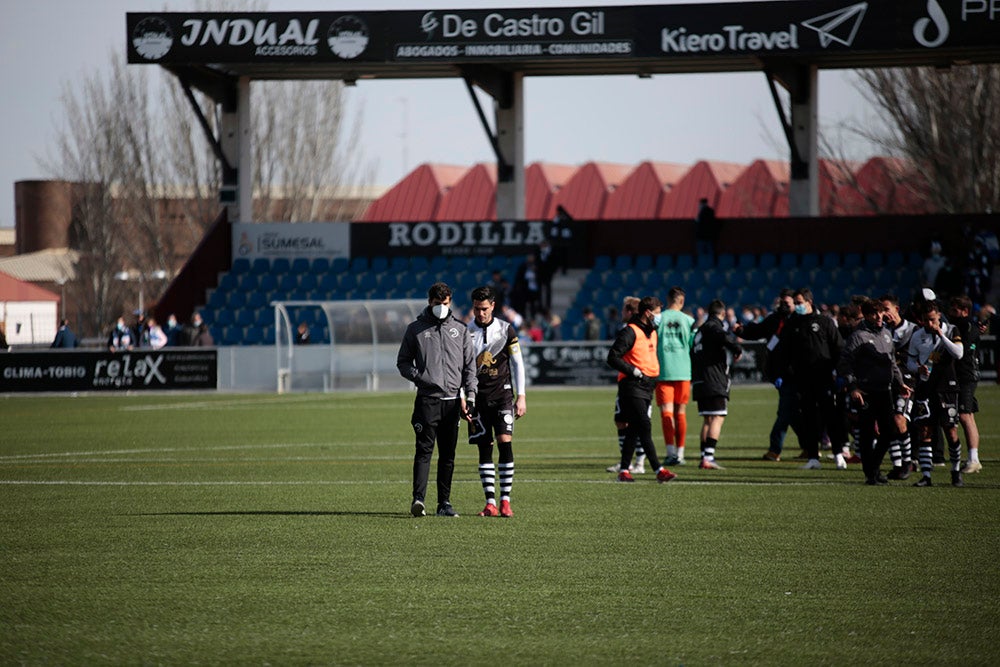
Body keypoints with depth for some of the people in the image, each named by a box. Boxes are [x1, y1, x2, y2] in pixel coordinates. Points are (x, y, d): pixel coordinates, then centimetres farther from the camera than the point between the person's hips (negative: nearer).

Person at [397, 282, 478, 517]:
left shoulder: (460, 329, 12)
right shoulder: (416, 329, 6)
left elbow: (470, 364, 13)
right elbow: (403, 361, 10)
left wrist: (470, 396, 4)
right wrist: (419, 376, -9)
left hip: (453, 400, 3)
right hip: (427, 399, -3)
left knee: (448, 455, 5)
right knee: (424, 450, -13)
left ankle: (444, 502, 9)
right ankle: (418, 498, -19)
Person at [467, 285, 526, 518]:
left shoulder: (506, 330, 2)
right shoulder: (466, 332, 3)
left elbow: (517, 363, 6)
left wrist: (521, 396, 1)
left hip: (502, 394, -1)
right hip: (478, 396, 1)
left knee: (505, 442, -13)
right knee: (485, 448, -1)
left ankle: (505, 500, -8)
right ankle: (490, 503, 0)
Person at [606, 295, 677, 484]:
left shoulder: (652, 332, 17)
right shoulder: (630, 332, -12)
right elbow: (612, 358, -16)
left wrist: (654, 375, 18)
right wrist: (633, 371, -19)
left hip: (647, 387, 9)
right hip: (632, 386, -9)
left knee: (634, 429, 10)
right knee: (644, 427, -13)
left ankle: (624, 470, 15)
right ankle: (659, 471, -18)